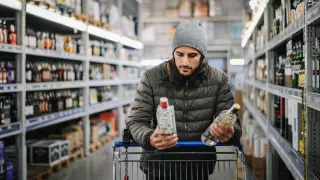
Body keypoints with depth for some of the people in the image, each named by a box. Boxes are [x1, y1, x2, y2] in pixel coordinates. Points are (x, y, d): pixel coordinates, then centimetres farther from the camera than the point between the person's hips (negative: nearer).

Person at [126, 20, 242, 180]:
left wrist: (229, 134, -26)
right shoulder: (152, 78, -6)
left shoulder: (218, 80, -3)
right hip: (160, 166, -2)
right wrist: (150, 139, -27)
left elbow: (233, 123, -2)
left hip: (200, 167, 2)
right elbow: (136, 122, -5)